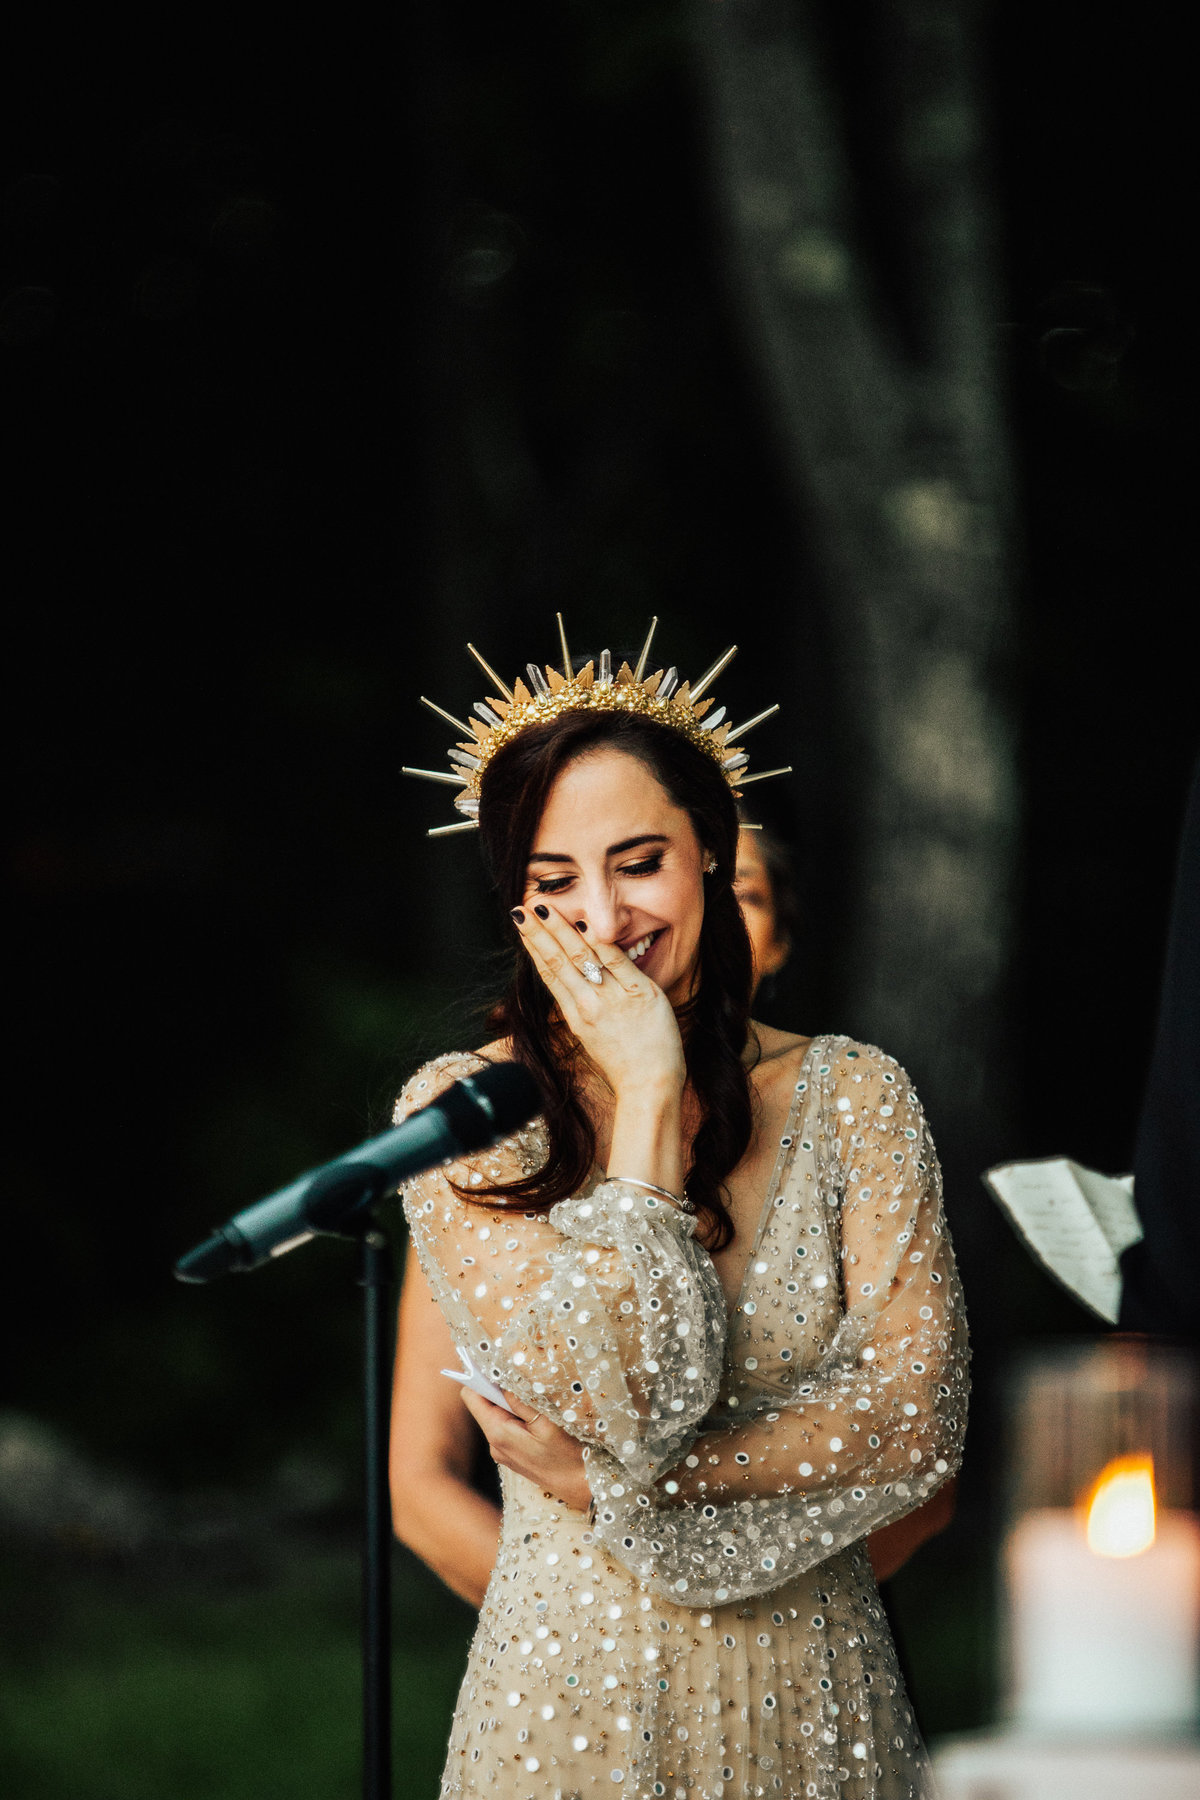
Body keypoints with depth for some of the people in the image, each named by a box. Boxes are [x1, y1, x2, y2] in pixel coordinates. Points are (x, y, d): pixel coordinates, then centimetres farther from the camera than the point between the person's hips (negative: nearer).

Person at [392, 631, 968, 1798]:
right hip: (573, 1687, -1)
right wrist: (647, 1094, -16)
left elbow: (915, 1420, -9)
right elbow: (606, 1402, -19)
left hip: (807, 1694, 2)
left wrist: (618, 1482, -15)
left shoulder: (851, 1097, -2)